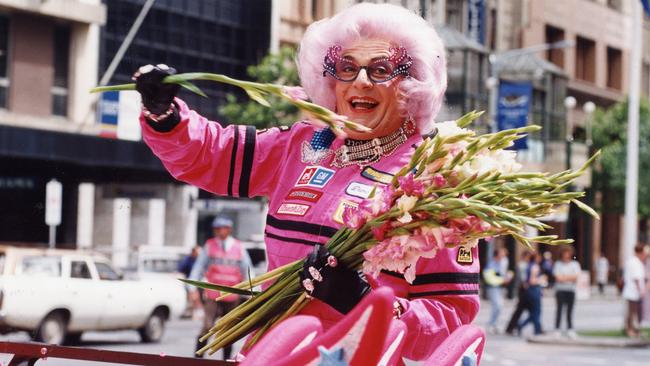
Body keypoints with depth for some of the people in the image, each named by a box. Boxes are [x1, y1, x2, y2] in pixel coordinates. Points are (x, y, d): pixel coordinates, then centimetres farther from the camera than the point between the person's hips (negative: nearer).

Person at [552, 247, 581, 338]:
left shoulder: (575, 264, 9)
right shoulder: (558, 264, 4)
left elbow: (576, 276, -4)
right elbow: (558, 277, -7)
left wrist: (563, 277, -8)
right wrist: (569, 277, -4)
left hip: (571, 290, 2)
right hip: (560, 290, -2)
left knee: (570, 310, 2)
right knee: (559, 309, -4)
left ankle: (570, 329, 5)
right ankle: (557, 329, -2)